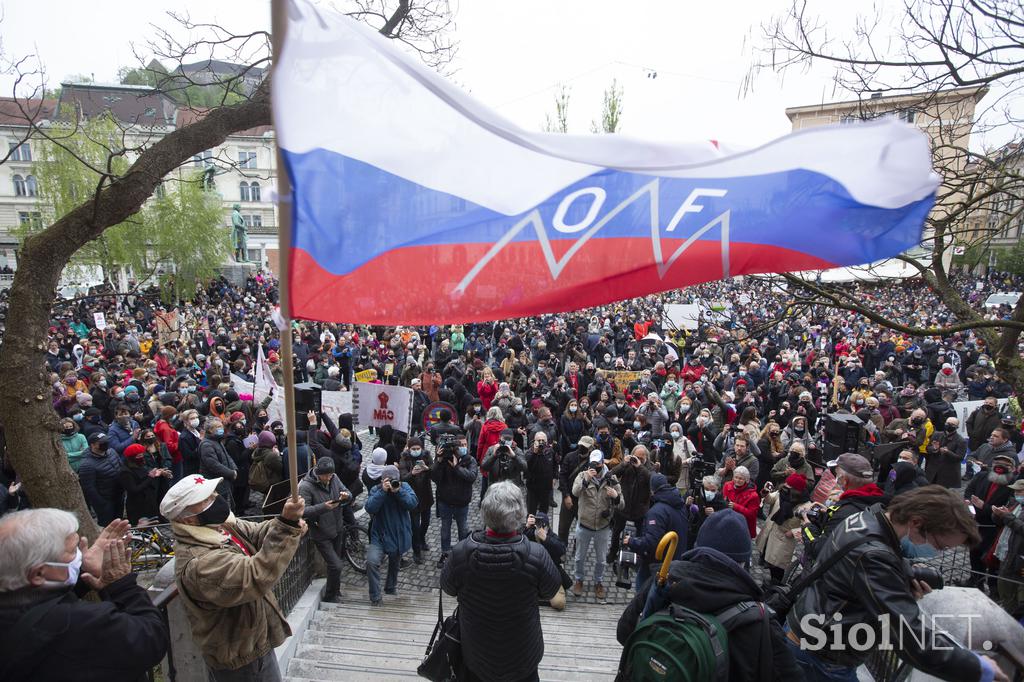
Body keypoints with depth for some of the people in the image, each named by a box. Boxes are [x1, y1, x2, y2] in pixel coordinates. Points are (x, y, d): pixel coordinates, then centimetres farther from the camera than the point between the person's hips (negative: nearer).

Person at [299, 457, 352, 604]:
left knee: (335, 563, 20)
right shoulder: (306, 486, -21)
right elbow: (303, 511, -27)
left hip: (337, 529, 6)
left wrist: (346, 496, -21)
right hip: (321, 534, -6)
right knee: (336, 566, -8)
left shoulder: (334, 478, -5)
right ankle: (330, 598, 14)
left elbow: (348, 494, 2)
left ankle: (335, 591, 41)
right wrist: (324, 507, -37)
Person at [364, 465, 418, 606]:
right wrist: (382, 491, -30)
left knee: (395, 565, 21)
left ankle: (391, 587, 49)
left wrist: (399, 491, -31)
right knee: (372, 561, -23)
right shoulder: (376, 490, -9)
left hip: (399, 535, 2)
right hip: (380, 535, -2)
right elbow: (369, 508, -23)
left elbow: (413, 504, -20)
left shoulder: (404, 487, -6)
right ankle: (375, 597, -8)